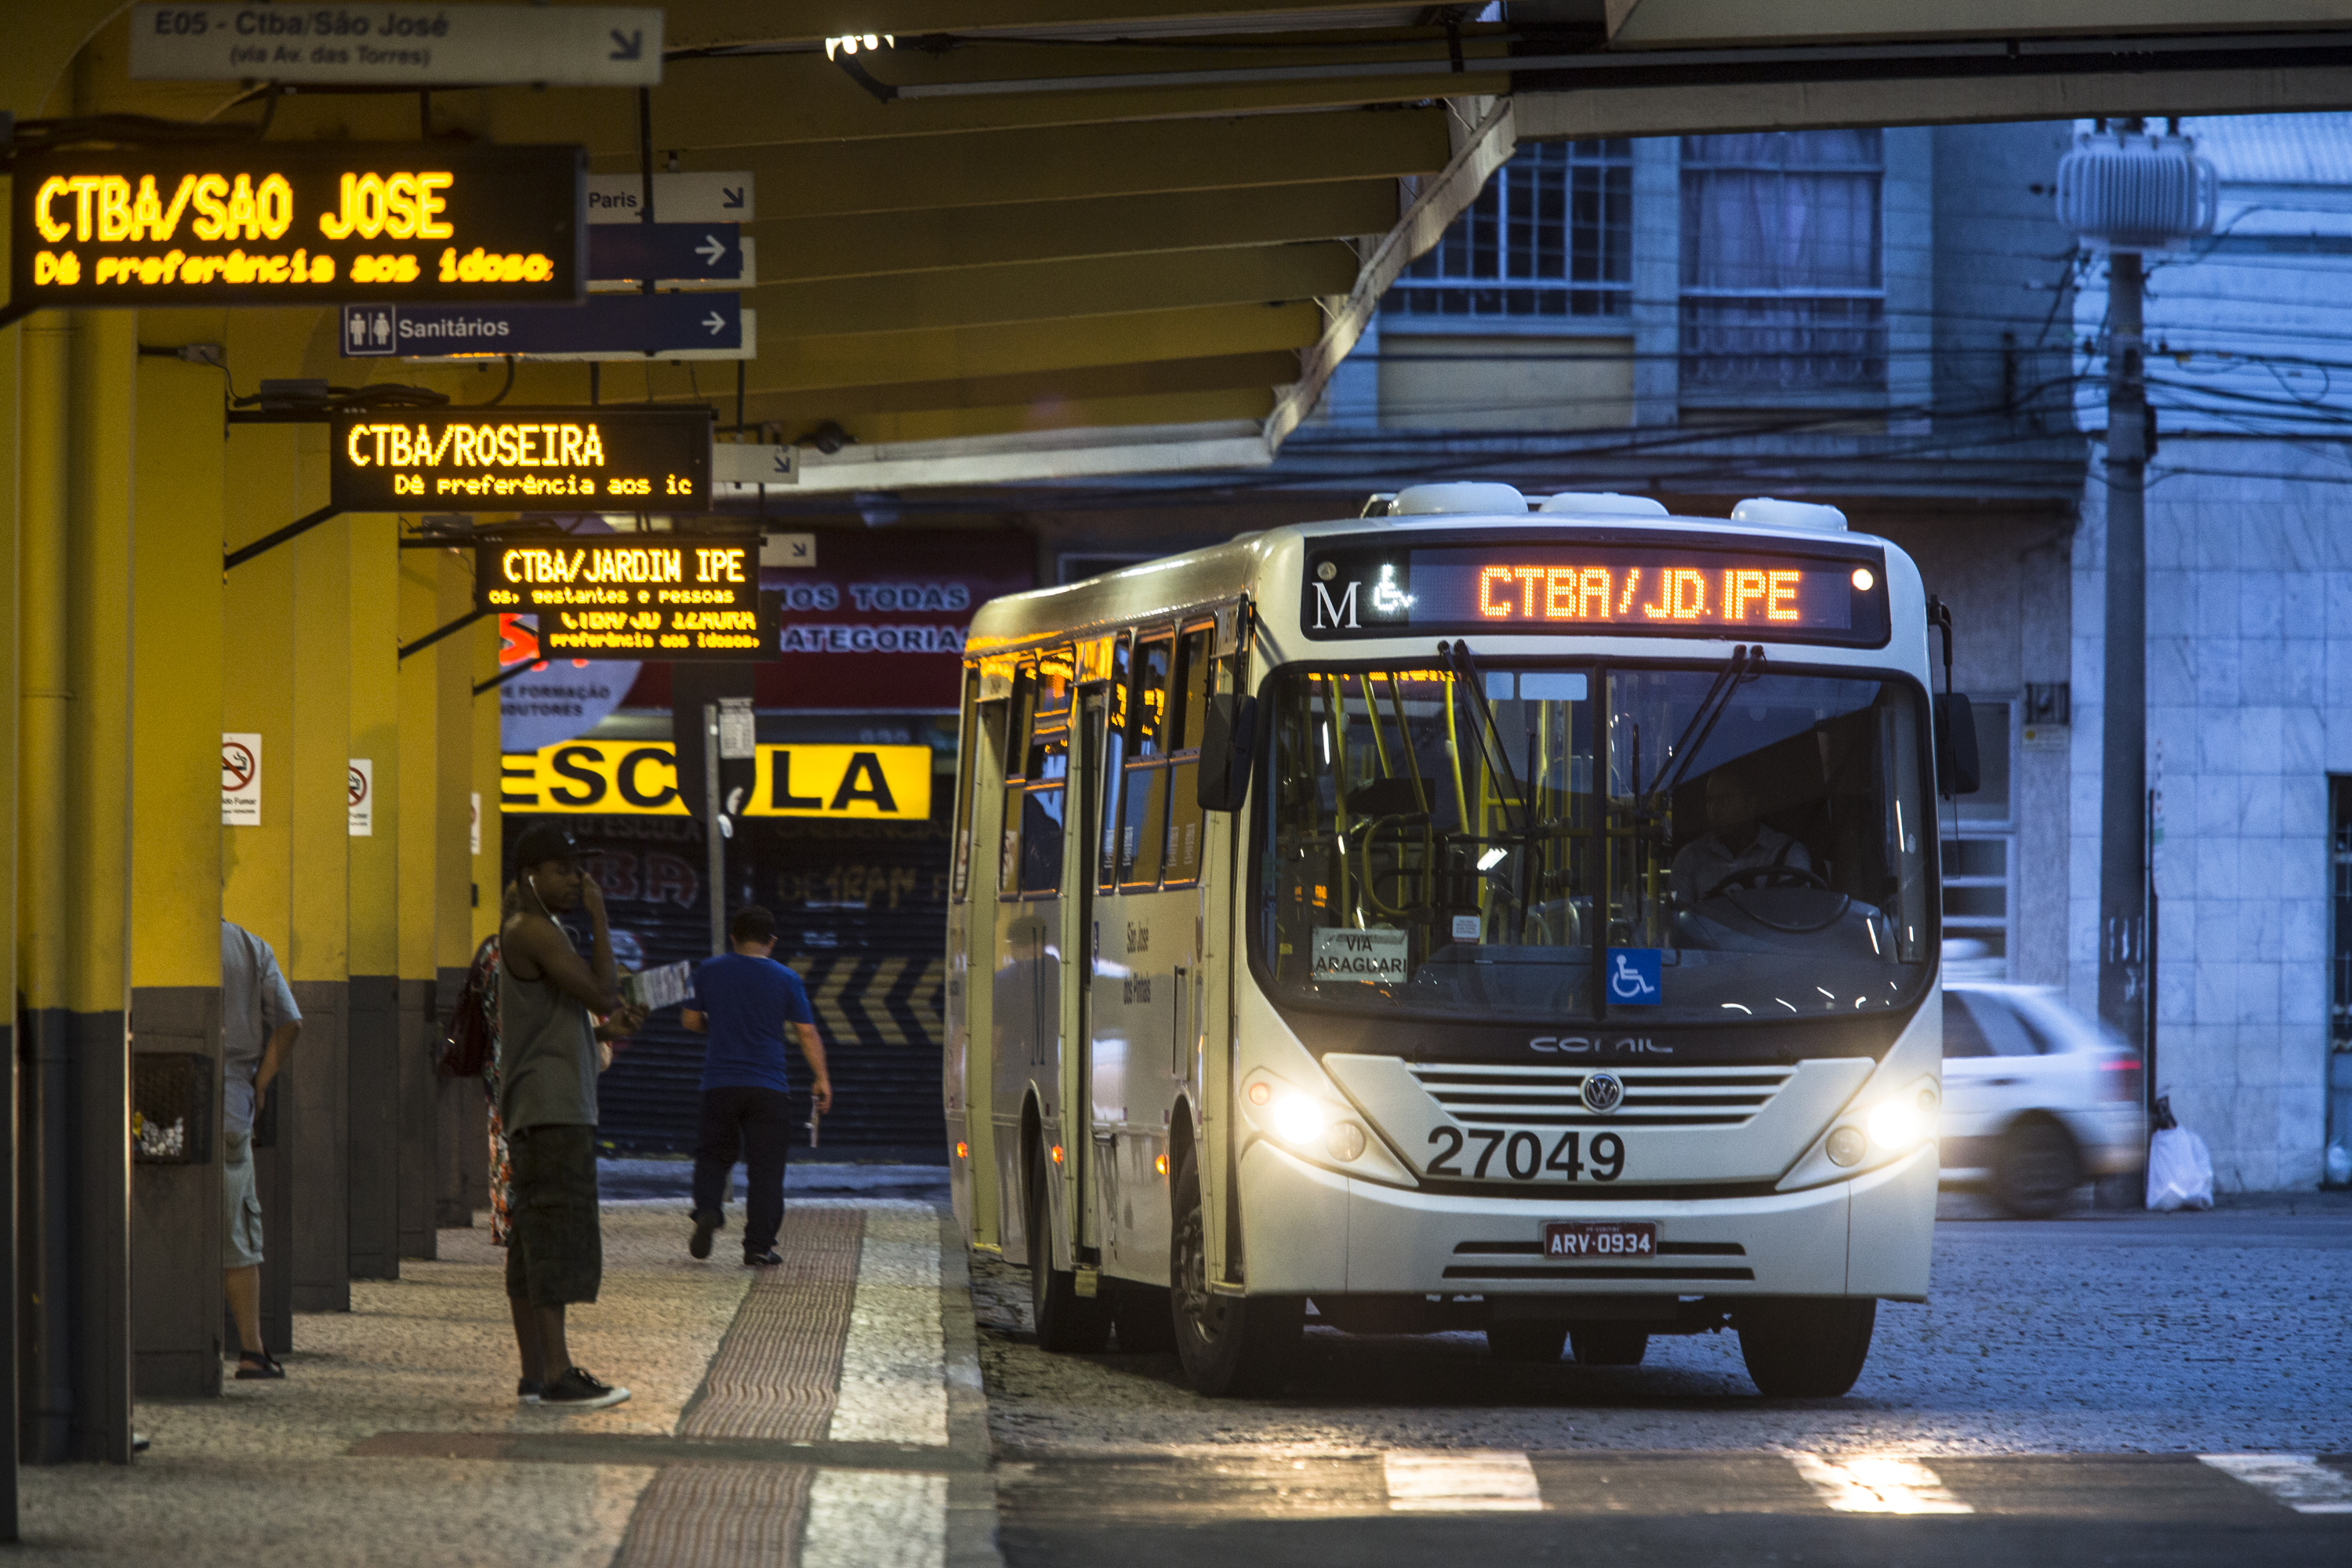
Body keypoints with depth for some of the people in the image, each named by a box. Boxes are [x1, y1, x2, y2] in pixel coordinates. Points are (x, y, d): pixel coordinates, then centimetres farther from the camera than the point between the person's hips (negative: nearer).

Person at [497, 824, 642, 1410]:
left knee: (534, 1239, 8)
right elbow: (603, 993, -17)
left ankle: (534, 1373, 8)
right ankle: (557, 1373, -16)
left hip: (536, 1116, 11)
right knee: (557, 1235, -12)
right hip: (550, 1110, -11)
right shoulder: (531, 932, -12)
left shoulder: (532, 933, 20)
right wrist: (600, 918, -11)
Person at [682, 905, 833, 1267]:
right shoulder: (785, 980, -2)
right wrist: (821, 1080, 8)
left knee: (713, 1154, 16)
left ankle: (707, 1208, -12)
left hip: (719, 1084, 1)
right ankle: (758, 1246, -1)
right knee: (765, 1167, 3)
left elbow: (690, 1020, 12)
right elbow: (807, 1034, 0)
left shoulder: (708, 972, 3)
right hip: (768, 1086, -1)